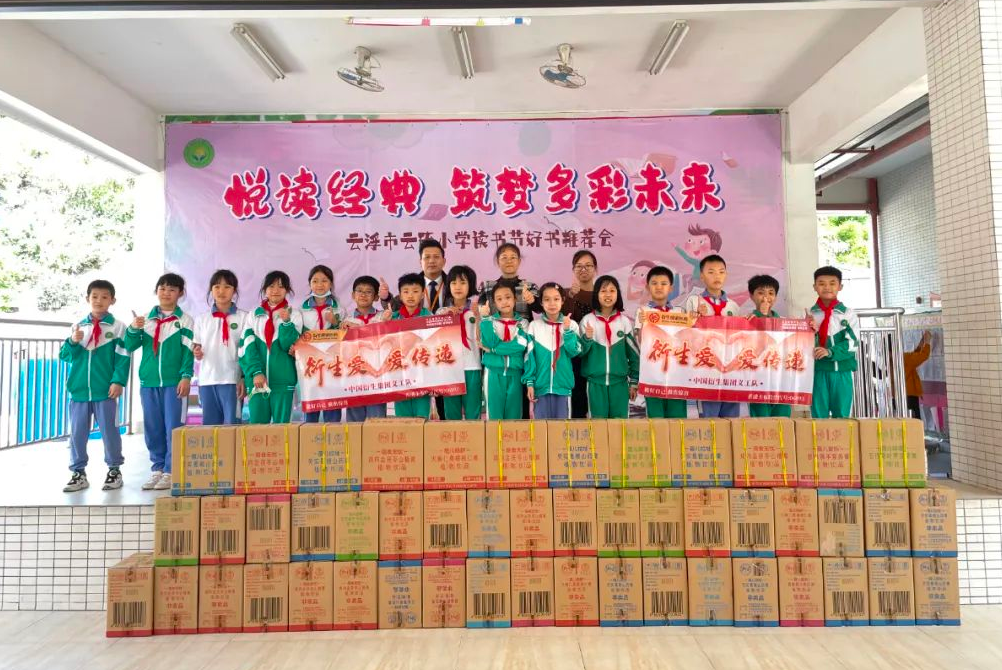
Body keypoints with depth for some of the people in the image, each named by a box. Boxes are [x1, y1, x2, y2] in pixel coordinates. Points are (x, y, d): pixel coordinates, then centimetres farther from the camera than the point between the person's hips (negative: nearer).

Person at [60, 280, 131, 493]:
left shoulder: (117, 327, 0)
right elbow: (65, 356, 10)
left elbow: (123, 357, -4)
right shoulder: (77, 326, 10)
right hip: (79, 389, 4)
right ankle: (78, 472, 18)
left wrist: (118, 381, -12)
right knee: (77, 432, 8)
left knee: (109, 431, 3)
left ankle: (114, 470, 14)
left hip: (106, 390, -4)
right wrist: (73, 342, -10)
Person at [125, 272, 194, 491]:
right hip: (148, 382, 4)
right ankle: (158, 469, 19)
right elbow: (131, 346, 6)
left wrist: (186, 376, -11)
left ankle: (171, 471, 5)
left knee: (173, 428, -2)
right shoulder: (146, 319, 11)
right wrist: (133, 329, -13)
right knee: (152, 429, 9)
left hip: (174, 382, -4)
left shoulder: (184, 320, 1)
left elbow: (188, 351, -3)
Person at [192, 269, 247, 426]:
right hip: (207, 379, 4)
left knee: (232, 424, -5)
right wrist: (196, 353, -5)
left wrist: (244, 378, -5)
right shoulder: (202, 319, 13)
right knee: (209, 425, 8)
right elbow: (196, 348, 18)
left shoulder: (243, 318, 2)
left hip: (232, 379, -3)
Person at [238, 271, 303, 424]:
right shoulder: (254, 315, 11)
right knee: (257, 423, 2)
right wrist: (255, 372, -11)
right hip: (257, 377, 2)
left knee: (281, 424, 1)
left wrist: (286, 322, -18)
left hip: (283, 379, -1)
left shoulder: (294, 314, 5)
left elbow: (289, 346, -3)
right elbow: (247, 346, 2)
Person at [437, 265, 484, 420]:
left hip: (472, 367, -1)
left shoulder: (476, 310, 4)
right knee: (452, 414, 5)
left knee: (473, 414, 0)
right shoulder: (442, 312, 10)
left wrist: (477, 315, -17)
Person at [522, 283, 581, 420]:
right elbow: (529, 356, 0)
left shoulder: (571, 324, 1)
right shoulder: (534, 326, -1)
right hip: (541, 384, 0)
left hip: (563, 384, 1)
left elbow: (575, 351, -6)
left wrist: (567, 330, -16)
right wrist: (529, 382, -4)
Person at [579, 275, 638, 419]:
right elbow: (580, 352, -1)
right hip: (595, 381, -1)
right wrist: (587, 339, -20)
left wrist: (634, 382, 6)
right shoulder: (588, 320, 0)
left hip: (619, 381, 1)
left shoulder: (625, 321, 3)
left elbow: (634, 353, 7)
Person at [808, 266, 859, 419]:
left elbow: (852, 343, -7)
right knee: (818, 414, 4)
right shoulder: (810, 314, 5)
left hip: (841, 370, -1)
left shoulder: (848, 314, 0)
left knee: (842, 414, 7)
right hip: (817, 370, 1)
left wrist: (830, 352, -20)